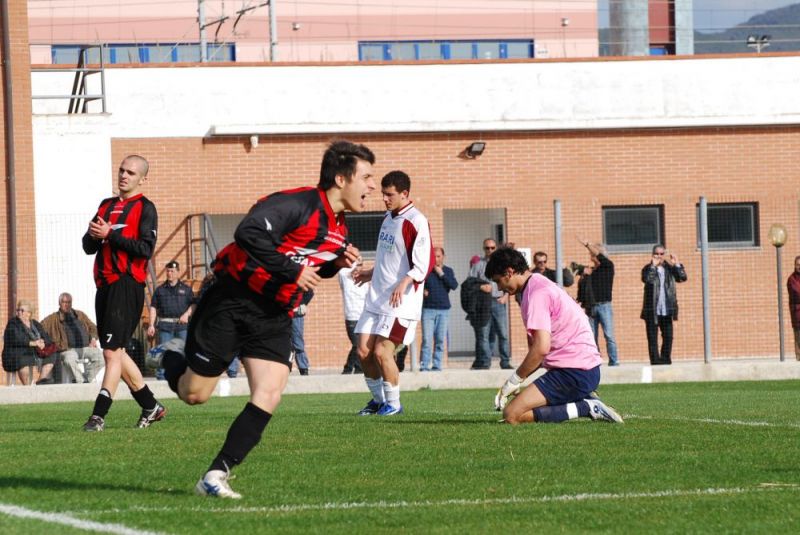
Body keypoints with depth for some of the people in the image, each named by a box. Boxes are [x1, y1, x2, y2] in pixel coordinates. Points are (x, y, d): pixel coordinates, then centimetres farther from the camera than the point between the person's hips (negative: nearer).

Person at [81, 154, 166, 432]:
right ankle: (151, 407, 21)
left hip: (127, 285, -8)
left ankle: (99, 415, -16)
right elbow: (88, 247, 17)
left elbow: (146, 248, -14)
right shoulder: (106, 206, 20)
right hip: (105, 284, 8)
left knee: (112, 351, -13)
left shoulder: (145, 208, -1)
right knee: (115, 352, 10)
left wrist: (110, 234, -17)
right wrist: (94, 235, -5)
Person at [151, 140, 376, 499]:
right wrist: (291, 271, -27)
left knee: (269, 396, -13)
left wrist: (337, 263, 3)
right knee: (194, 394, 3)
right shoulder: (298, 204, -18)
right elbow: (248, 232, -31)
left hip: (274, 318, 7)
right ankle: (168, 362, 38)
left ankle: (216, 476, -7)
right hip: (233, 304, -7)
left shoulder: (338, 228, 10)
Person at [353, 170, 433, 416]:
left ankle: (393, 403, 3)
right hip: (376, 298, 8)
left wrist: (404, 282, -32)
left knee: (382, 352, -12)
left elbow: (424, 264, -20)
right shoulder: (388, 218, 15)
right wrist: (370, 273, 22)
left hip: (401, 302, -8)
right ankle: (378, 399, 20)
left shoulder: (416, 222, -13)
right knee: (364, 351, 3)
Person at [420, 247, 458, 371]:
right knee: (427, 340, -9)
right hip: (428, 309, -2)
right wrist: (422, 291, -10)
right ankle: (424, 366, -8)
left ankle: (437, 366, 6)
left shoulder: (448, 271, 8)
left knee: (440, 340, 1)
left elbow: (454, 285, -6)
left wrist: (441, 274, -10)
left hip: (443, 309, 2)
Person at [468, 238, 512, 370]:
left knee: (503, 333, -4)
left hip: (499, 301, 1)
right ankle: (485, 362, 0)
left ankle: (505, 362, -1)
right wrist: (480, 287, -13)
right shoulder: (478, 265, 10)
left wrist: (505, 297, 0)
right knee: (483, 334, -3)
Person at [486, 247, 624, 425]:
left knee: (512, 415, -16)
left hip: (574, 372, -10)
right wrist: (518, 380, 14)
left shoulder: (537, 293, -13)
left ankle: (586, 408, -14)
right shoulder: (541, 286, 21)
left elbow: (541, 348, -22)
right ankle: (585, 402, 7)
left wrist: (514, 381, -10)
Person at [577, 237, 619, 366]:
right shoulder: (590, 270, 14)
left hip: (604, 305, -4)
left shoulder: (608, 266, 3)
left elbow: (599, 256, -15)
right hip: (591, 306, 4)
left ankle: (614, 361, -9)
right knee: (592, 337, 4)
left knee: (609, 335, -9)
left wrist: (587, 245, -19)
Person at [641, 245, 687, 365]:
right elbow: (646, 279, -20)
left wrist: (676, 264, -9)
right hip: (652, 310, -4)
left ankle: (666, 360, 18)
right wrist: (653, 266, -23)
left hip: (667, 310, 4)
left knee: (668, 337, 7)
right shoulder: (648, 268, 0)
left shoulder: (670, 268, 10)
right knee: (652, 338, -2)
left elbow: (683, 278, -1)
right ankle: (655, 361, 0)